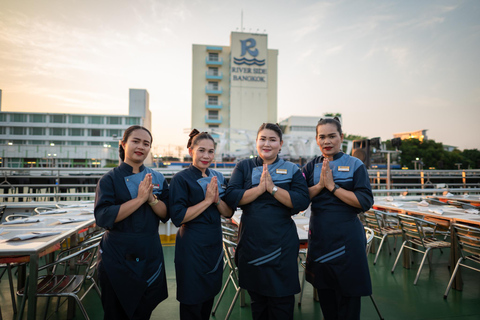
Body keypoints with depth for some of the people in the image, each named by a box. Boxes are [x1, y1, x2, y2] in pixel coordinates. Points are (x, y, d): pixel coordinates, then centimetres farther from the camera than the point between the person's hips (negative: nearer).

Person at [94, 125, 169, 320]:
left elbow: (165, 214, -2)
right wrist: (140, 198, -24)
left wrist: (151, 198, -20)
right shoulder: (110, 179, -6)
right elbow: (103, 217, -18)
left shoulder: (157, 179, 3)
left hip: (150, 255, 3)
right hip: (118, 255, -2)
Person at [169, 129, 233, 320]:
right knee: (192, 303, 9)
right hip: (192, 246, -6)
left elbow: (229, 213, 3)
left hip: (214, 244, 6)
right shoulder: (181, 179, -12)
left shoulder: (218, 178, 5)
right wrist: (207, 200, -20)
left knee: (209, 296, 21)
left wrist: (217, 199, -16)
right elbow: (178, 218, -19)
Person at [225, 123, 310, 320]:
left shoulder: (292, 170, 2)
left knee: (282, 302, 9)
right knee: (257, 300, 18)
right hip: (251, 242, 1)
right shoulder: (244, 167, 4)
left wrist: (273, 187, -19)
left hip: (282, 244, -1)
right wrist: (260, 188, -18)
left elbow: (302, 202, -11)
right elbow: (231, 198, -10)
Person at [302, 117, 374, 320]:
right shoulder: (311, 167, 5)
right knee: (325, 293, 17)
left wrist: (332, 186, -17)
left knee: (348, 295, 9)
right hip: (319, 237, 3)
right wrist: (320, 185, -17)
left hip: (347, 238, -3)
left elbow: (365, 202, -13)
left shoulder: (355, 165, -3)